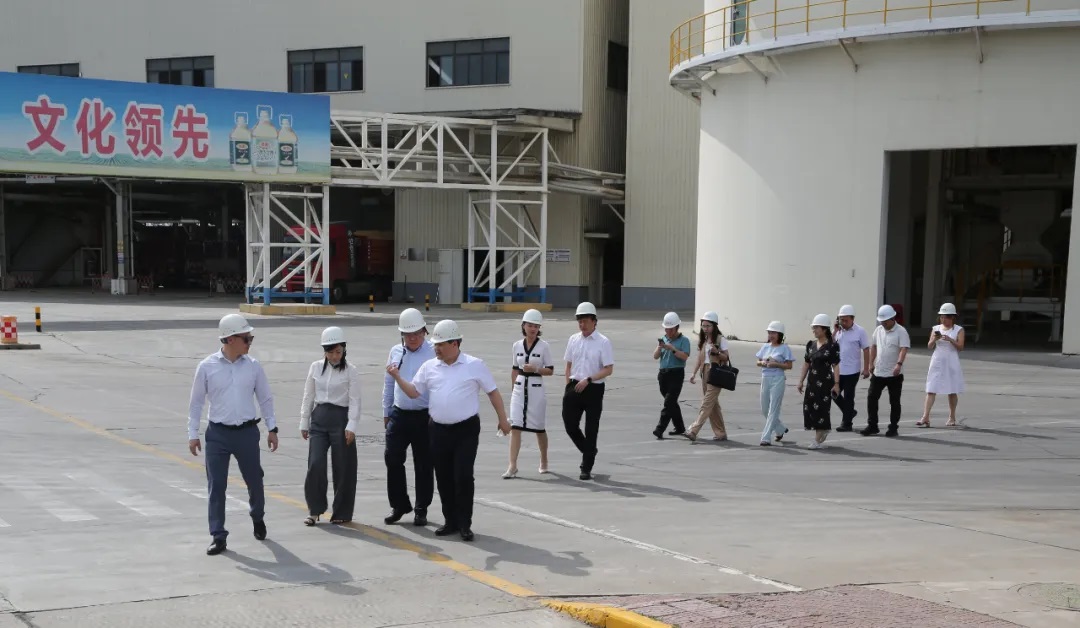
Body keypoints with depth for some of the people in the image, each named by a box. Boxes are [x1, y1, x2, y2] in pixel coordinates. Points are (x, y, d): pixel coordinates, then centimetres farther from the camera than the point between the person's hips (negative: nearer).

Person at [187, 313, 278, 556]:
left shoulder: (253, 366, 1)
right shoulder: (207, 367, -5)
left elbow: (265, 398, 9)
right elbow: (196, 402, 2)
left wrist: (272, 428, 7)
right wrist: (192, 434, 1)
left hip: (247, 432, 2)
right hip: (218, 434, -2)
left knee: (254, 481, 12)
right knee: (216, 486, -1)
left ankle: (257, 517, 41)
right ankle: (218, 536, 8)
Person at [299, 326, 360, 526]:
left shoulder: (351, 371, -4)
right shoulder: (316, 367, 7)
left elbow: (354, 401, -7)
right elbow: (308, 396, 12)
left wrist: (351, 426, -15)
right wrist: (304, 423, 10)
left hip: (341, 419, -3)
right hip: (319, 418, 3)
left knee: (343, 468, 2)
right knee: (315, 464, -6)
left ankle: (342, 512, 15)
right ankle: (315, 509, 9)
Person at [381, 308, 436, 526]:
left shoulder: (433, 353, -7)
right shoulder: (395, 352, 9)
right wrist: (386, 412, 17)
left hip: (425, 417, -4)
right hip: (399, 415, 4)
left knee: (423, 465, 5)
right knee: (392, 458, 0)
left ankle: (421, 510, 17)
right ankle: (399, 505, 16)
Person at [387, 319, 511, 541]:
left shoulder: (474, 365, -2)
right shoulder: (429, 367, 7)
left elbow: (493, 392, 4)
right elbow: (414, 392, 7)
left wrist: (502, 419, 3)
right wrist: (398, 377, -9)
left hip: (466, 430, -4)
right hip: (439, 430, 4)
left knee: (463, 476, -7)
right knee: (444, 479, 8)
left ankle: (465, 524, 3)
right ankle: (450, 521, 20)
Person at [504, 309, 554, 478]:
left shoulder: (543, 346, -4)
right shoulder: (517, 346, 5)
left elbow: (550, 370, -3)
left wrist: (535, 369, -18)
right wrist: (513, 388, 12)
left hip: (536, 389, -2)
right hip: (519, 389, 2)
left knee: (539, 428, 10)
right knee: (515, 427, -9)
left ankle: (543, 462, 32)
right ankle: (513, 466, -10)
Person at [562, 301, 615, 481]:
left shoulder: (603, 342, -8)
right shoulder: (573, 339, 7)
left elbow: (608, 369, -11)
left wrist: (588, 380, -19)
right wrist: (568, 386, 8)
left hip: (593, 389, -4)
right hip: (574, 387, 4)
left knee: (591, 429, 3)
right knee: (569, 424, 2)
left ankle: (586, 468, 13)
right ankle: (589, 452, 29)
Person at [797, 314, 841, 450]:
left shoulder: (832, 346, -9)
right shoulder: (811, 345, 9)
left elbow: (836, 366, -10)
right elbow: (806, 363, 13)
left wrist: (836, 384, -14)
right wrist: (801, 381, 12)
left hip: (825, 382, -6)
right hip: (812, 381, 6)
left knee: (821, 409, -5)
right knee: (809, 408, 6)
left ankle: (818, 441, 2)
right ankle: (824, 430, 29)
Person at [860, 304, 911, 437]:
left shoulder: (901, 331, -10)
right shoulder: (878, 330, 8)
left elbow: (904, 349, -22)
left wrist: (899, 364, -36)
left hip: (894, 374, -5)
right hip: (878, 372, 5)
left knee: (894, 401, 4)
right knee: (871, 398, 2)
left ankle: (893, 428, 13)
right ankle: (872, 426, 10)